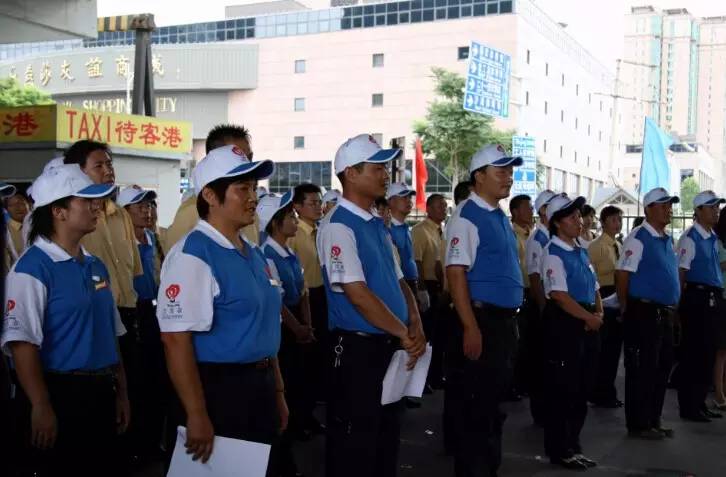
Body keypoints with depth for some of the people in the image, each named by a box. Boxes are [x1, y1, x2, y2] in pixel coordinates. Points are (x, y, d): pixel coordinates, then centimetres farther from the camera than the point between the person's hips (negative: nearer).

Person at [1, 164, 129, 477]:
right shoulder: (33, 268, -13)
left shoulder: (96, 266, 11)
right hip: (60, 394, -7)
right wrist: (41, 407, -20)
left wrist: (121, 392, 17)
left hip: (100, 394, 8)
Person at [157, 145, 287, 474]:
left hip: (258, 390, 9)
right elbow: (176, 339, -22)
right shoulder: (192, 255, -16)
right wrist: (196, 415, -23)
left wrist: (277, 392, 20)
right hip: (216, 390, -9)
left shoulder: (253, 254, 12)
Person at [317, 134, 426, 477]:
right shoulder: (338, 227, -15)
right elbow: (358, 294, -22)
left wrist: (415, 327, -1)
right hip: (358, 348, -9)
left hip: (389, 346, 9)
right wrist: (404, 334, -12)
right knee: (354, 446, 2)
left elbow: (399, 282, 17)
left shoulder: (378, 226, 13)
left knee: (386, 436, 18)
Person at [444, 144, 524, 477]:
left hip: (504, 320, 9)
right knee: (475, 407, 1)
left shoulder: (502, 218, 14)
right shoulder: (467, 217, -14)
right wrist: (471, 327, -24)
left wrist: (510, 321, 19)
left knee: (494, 402, 19)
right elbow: (455, 273, -20)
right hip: (482, 319, -9)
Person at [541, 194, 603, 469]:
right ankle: (560, 450, 10)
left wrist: (599, 314, 1)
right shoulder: (554, 254, -12)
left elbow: (594, 289, 19)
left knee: (581, 387, 15)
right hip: (563, 324, -9)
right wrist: (590, 318, -14)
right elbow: (559, 295, -20)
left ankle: (572, 446, 27)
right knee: (561, 388, -1)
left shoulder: (581, 252, 15)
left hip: (585, 324, 9)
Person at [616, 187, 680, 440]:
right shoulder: (638, 238, -13)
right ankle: (638, 424, 9)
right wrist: (627, 309, -7)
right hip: (644, 313, -9)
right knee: (642, 369, -1)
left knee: (663, 367, 14)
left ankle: (654, 420, 26)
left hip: (665, 313, 9)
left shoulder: (667, 239, 14)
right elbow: (622, 275, -15)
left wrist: (673, 309, 17)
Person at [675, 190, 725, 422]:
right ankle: (688, 406, 7)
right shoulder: (690, 237, -13)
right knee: (693, 353, -2)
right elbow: (681, 272, -14)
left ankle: (700, 402, 24)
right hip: (697, 298, -9)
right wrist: (681, 304, -15)